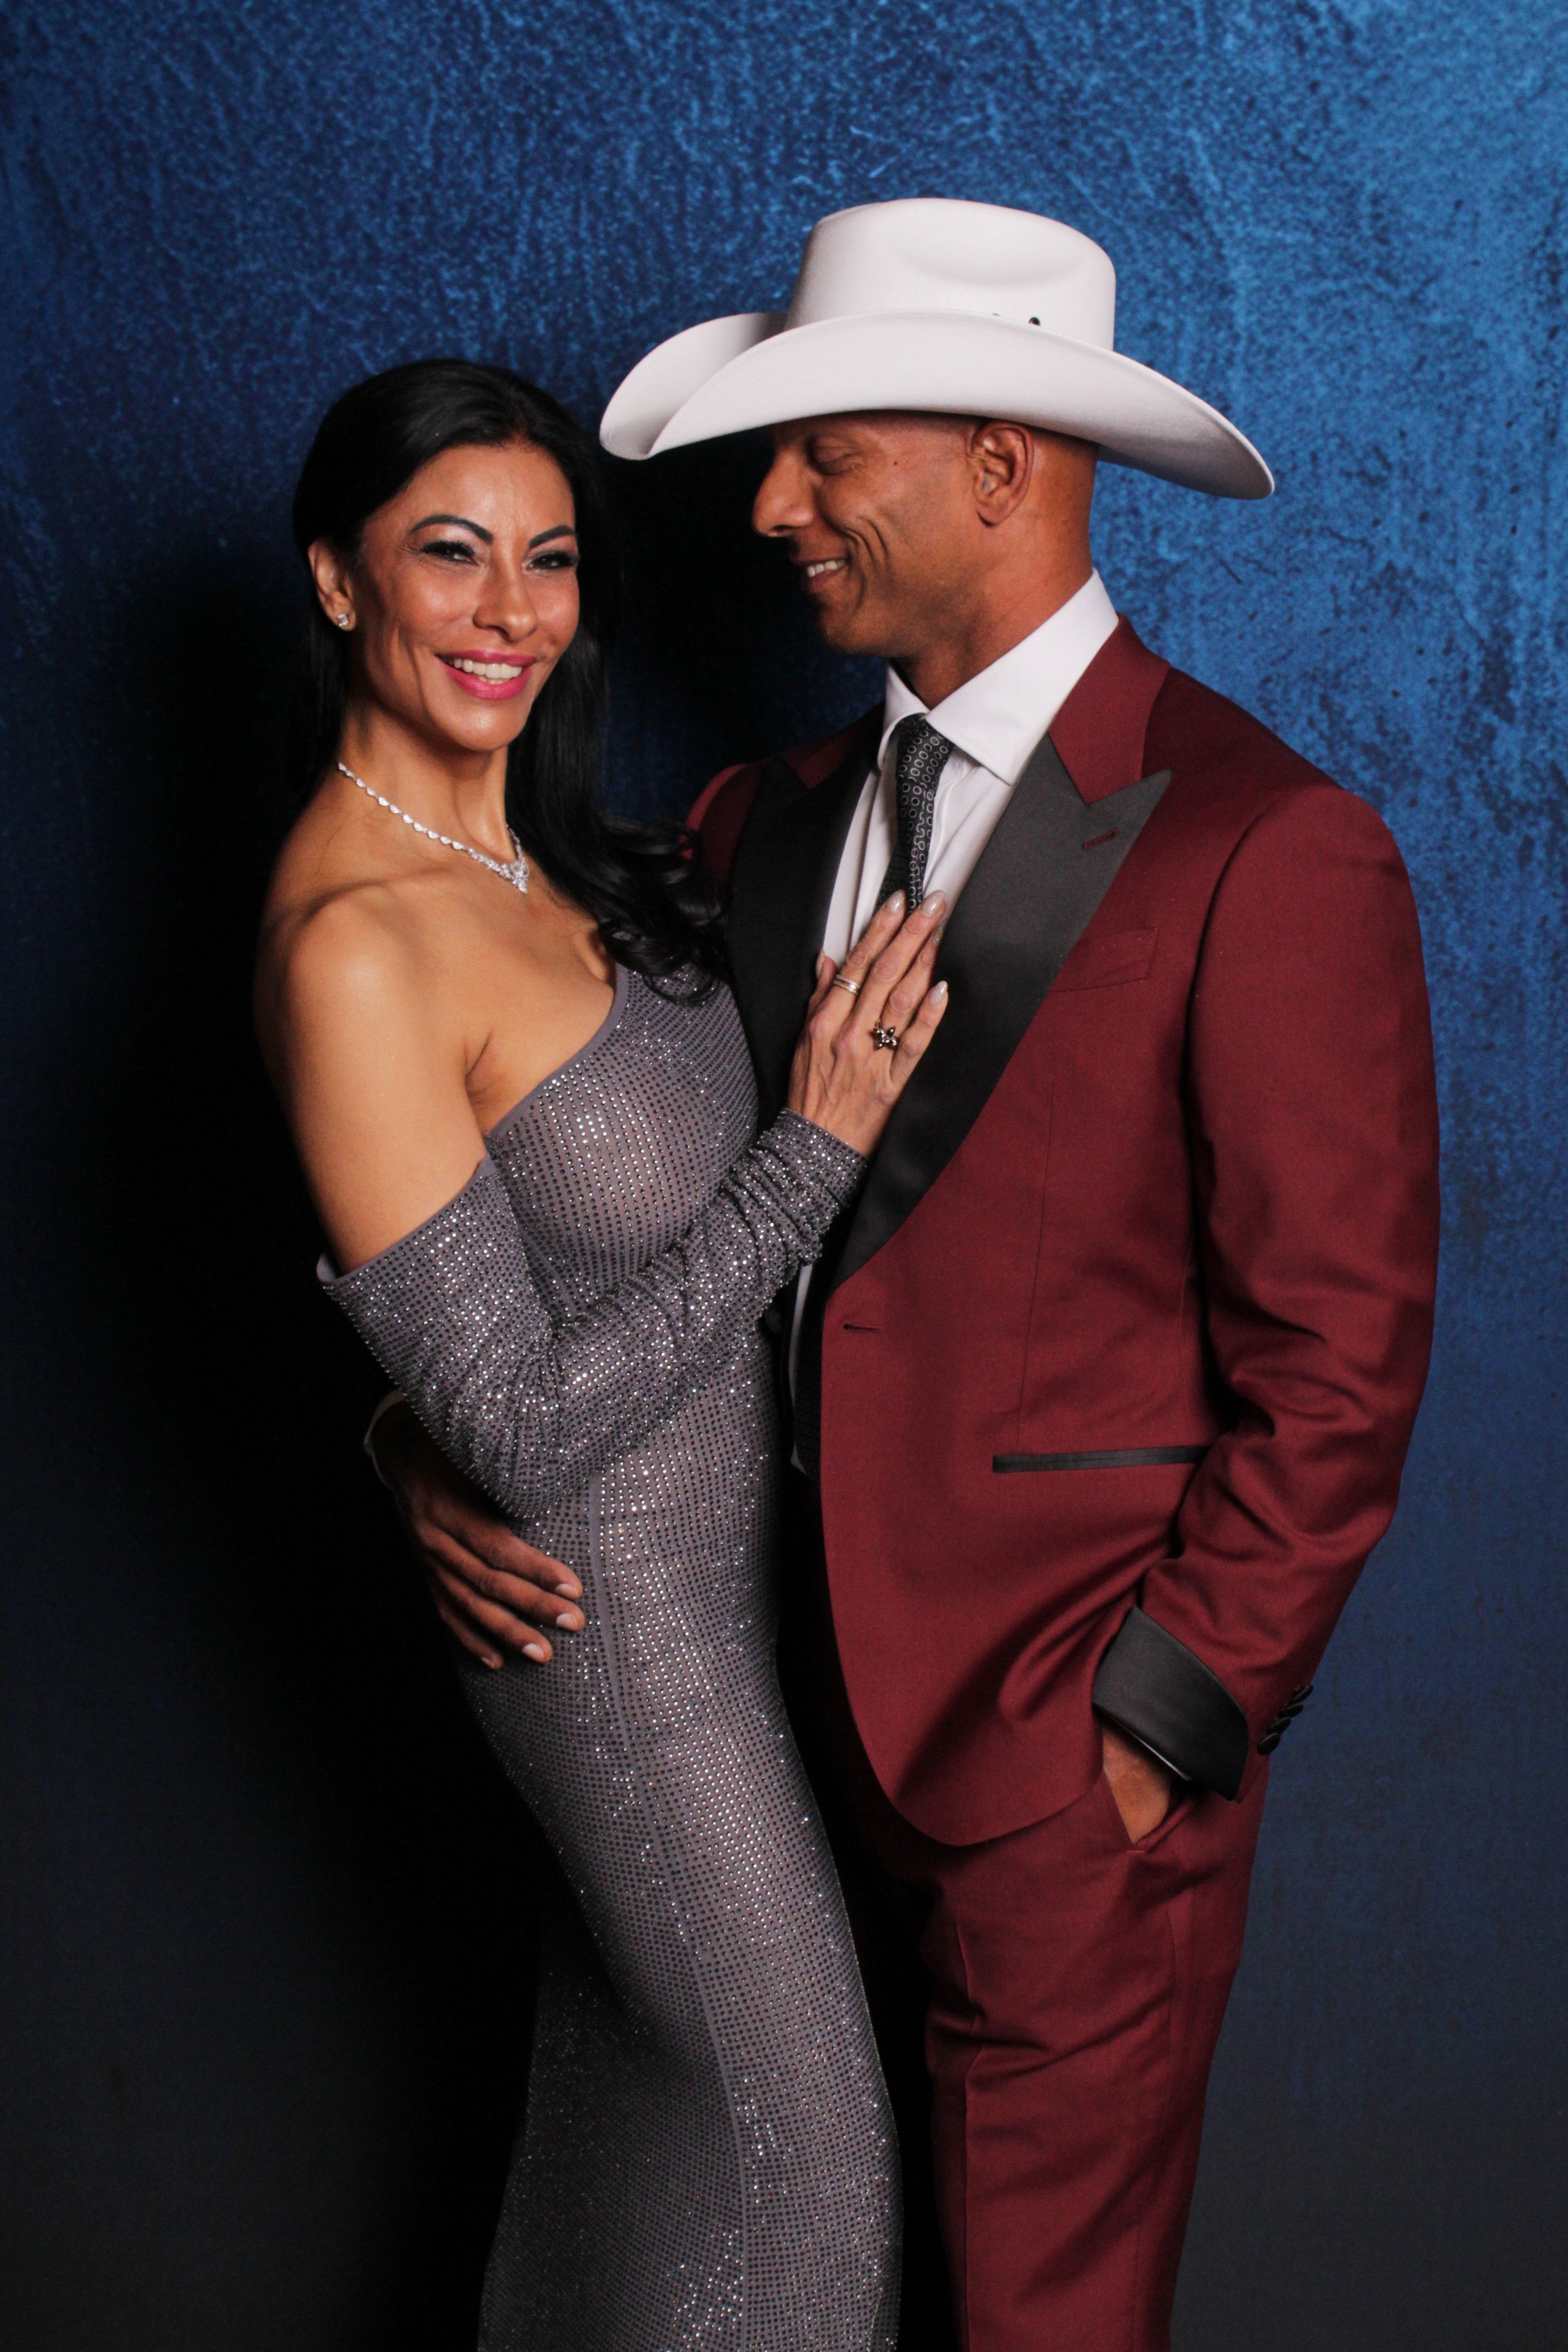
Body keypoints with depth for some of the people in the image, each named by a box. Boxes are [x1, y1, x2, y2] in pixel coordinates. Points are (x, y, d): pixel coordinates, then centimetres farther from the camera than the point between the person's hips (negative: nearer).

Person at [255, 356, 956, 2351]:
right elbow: (524, 1425, -28)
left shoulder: (541, 855, -1)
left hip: (718, 1533, 8)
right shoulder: (353, 943, -28)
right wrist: (821, 1142, -24)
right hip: (622, 1605, -8)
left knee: (629, 2028, 26)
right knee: (788, 2099, 9)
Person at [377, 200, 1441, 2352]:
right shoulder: (774, 819, 5)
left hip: (1075, 1737, -6)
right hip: (834, 1688, 6)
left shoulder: (1269, 856, -16)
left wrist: (1165, 1724, -13)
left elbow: (1339, 1368, -14)